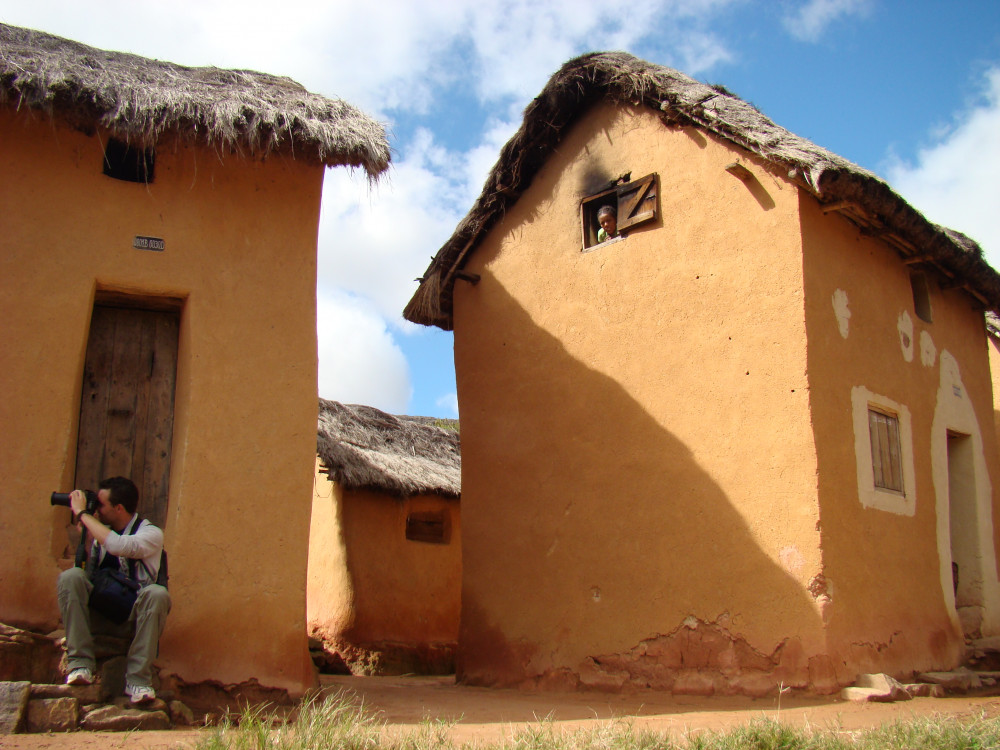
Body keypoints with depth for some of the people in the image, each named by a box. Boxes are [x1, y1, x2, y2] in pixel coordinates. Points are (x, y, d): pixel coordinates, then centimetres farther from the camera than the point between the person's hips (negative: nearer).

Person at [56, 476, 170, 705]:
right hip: (97, 616, 4)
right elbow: (86, 574, 9)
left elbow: (118, 546, -24)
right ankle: (80, 664, -25)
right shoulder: (99, 533, 16)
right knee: (71, 576, -22)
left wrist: (83, 514, -14)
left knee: (157, 594, -35)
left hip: (132, 618, -4)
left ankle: (137, 679, -29)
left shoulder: (151, 533, -3)